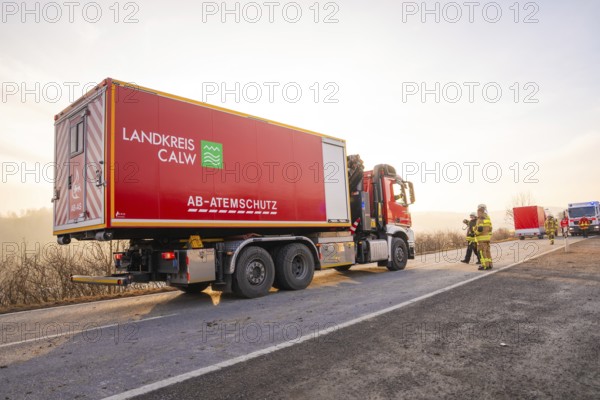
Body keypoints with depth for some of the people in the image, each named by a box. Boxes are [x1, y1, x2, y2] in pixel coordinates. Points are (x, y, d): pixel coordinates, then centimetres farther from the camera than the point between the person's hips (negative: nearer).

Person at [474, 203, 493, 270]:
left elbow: (480, 228, -26)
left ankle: (485, 265, -9)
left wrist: (476, 233, -8)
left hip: (482, 238, -9)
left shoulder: (480, 219, -16)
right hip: (487, 237, 9)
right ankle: (489, 265, 12)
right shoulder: (487, 218, 12)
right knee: (487, 251, 11)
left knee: (482, 252, -7)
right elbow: (489, 228, 14)